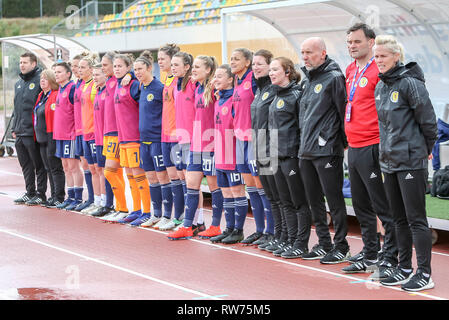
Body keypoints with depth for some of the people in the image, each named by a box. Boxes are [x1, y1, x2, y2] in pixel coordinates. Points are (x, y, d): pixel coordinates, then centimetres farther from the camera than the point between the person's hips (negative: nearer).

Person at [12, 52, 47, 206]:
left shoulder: (40, 80, -9)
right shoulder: (18, 84, 17)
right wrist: (14, 128, 18)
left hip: (33, 132, -8)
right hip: (20, 133, 8)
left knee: (39, 165, 0)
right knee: (26, 165, 13)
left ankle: (41, 194, 7)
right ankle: (30, 193, 21)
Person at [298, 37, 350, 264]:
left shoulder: (334, 78, -9)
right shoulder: (306, 81, 16)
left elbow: (344, 112, -11)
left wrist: (344, 142, -11)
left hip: (326, 150, -9)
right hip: (306, 151, 9)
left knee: (334, 199, -3)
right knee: (314, 200, 12)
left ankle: (341, 247, 4)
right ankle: (324, 243, 21)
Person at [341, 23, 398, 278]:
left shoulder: (379, 70, -12)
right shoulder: (351, 70, 14)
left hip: (371, 148, -9)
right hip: (354, 148, 9)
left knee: (383, 208, -4)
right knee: (362, 206, 16)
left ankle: (391, 259, 2)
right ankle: (370, 255, 26)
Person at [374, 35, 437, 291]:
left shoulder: (410, 83, -13)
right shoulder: (380, 87, 11)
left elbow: (428, 121, -10)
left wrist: (425, 149, 1)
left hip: (411, 161, -8)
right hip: (389, 161, 8)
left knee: (416, 219, -5)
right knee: (399, 219, 14)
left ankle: (425, 275, -1)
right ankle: (405, 268, 22)